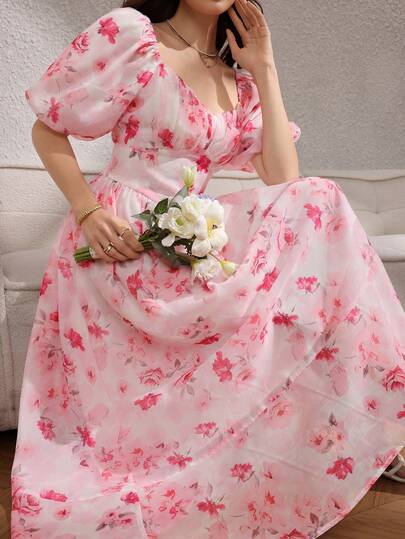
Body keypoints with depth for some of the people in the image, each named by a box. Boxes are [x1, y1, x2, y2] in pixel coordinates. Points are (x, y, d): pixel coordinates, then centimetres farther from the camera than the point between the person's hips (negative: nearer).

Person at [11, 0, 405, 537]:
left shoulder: (238, 82, 14)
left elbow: (284, 182, 3)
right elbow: (47, 131, 1)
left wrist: (264, 73, 3)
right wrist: (88, 211, -14)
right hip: (119, 245, -6)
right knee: (319, 208, -14)